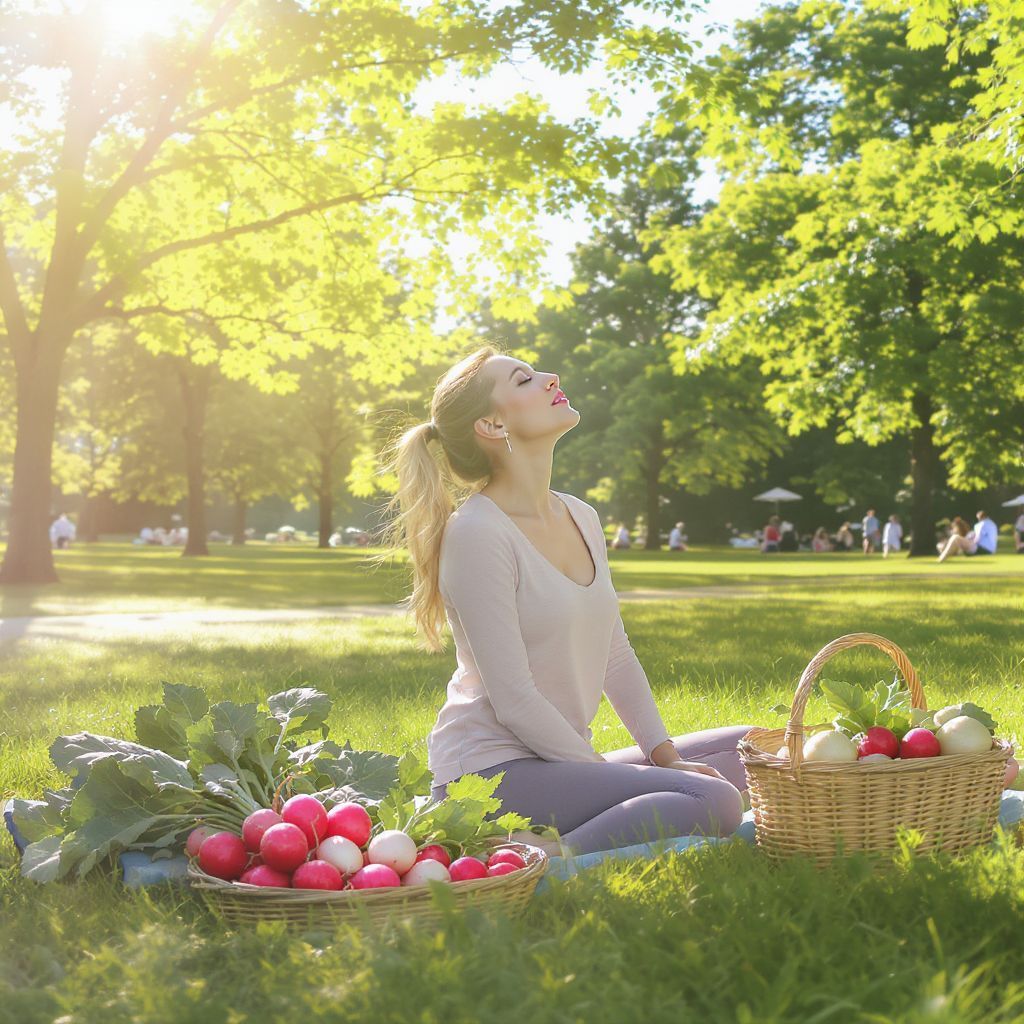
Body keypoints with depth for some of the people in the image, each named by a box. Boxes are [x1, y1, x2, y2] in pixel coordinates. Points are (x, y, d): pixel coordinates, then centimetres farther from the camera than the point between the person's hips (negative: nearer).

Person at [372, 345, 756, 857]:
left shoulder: (581, 517, 12)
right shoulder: (477, 534, -14)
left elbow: (617, 657, 17)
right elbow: (513, 699, -17)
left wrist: (663, 754, 6)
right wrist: (610, 776, -12)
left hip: (559, 761, 9)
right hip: (489, 771, -9)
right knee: (712, 800, -23)